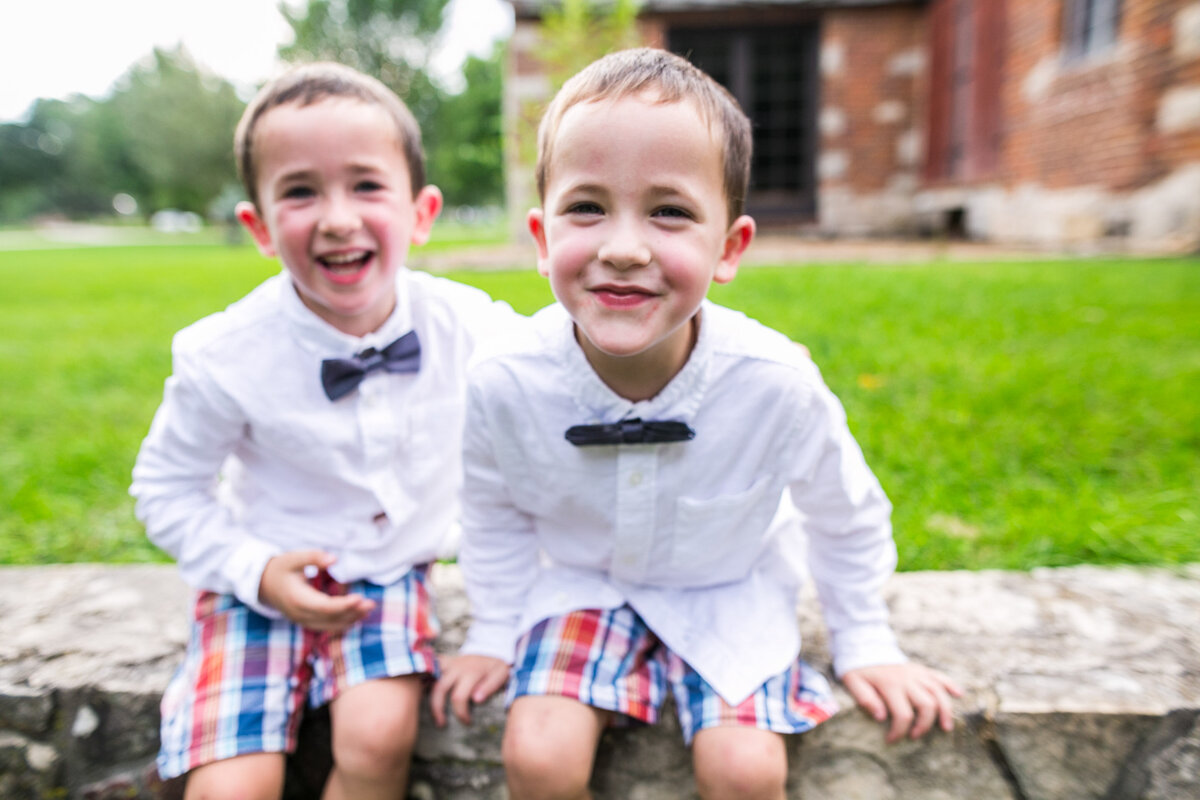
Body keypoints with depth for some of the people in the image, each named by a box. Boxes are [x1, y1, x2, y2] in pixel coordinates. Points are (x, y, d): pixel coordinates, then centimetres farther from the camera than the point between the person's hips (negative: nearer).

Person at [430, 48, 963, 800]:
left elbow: (847, 516, -6)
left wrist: (864, 643, 4)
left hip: (728, 590, 0)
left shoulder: (776, 383, -28)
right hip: (581, 585, 1)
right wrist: (495, 634, 5)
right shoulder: (503, 383, -27)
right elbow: (494, 516, -3)